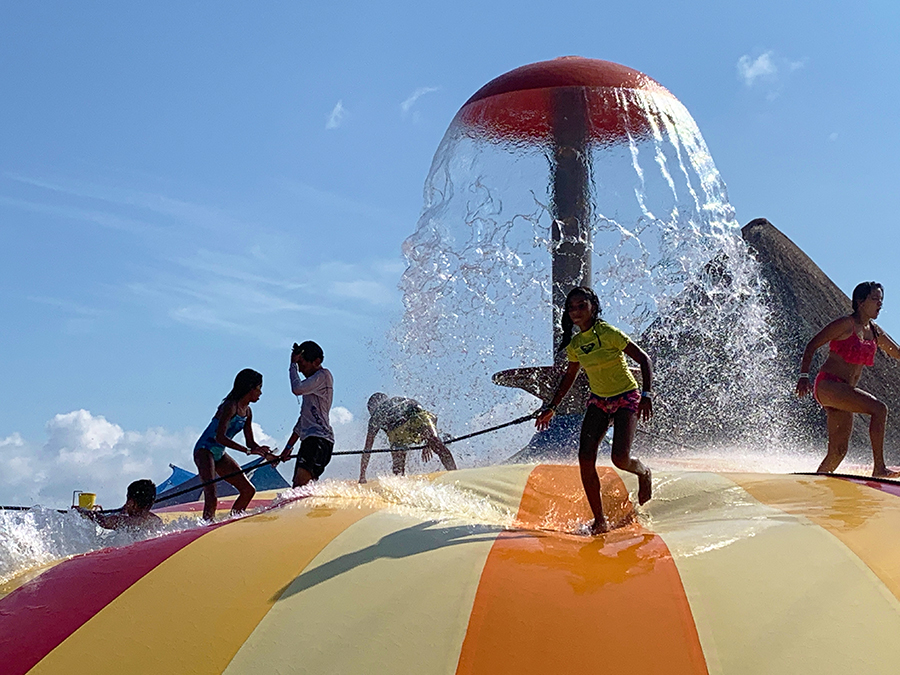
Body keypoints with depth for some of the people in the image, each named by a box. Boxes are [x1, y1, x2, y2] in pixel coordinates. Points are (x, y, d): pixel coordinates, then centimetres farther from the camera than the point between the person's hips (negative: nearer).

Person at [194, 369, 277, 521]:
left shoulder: (247, 412, 9)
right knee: (211, 498, -25)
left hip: (219, 455, 9)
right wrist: (248, 451, -34)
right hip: (205, 450, -9)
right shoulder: (230, 406, -18)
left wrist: (269, 456, 2)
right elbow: (220, 437, -29)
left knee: (248, 490, 7)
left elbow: (250, 443, 15)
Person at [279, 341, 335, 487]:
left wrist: (293, 365, -2)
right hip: (309, 440, 10)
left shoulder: (323, 375, -2)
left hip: (319, 439, -10)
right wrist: (289, 446, 27)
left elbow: (297, 389, -18)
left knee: (300, 485, -25)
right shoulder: (312, 383, 26)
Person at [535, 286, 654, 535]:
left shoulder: (608, 333, -17)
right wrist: (551, 407, 18)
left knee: (620, 459, -20)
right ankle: (600, 521, -1)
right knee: (585, 460, -11)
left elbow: (644, 359, -17)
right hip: (598, 401, 6)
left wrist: (647, 395, -27)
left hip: (626, 398, -6)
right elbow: (569, 377, 18)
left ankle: (643, 473, 19)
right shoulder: (574, 345, 2)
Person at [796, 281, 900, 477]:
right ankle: (879, 468, -23)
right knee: (879, 409, -23)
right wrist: (803, 376, -14)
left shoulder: (875, 332, 14)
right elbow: (812, 345, -6)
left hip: (844, 391, 8)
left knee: (839, 450, 3)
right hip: (827, 385, -8)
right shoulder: (846, 324, -6)